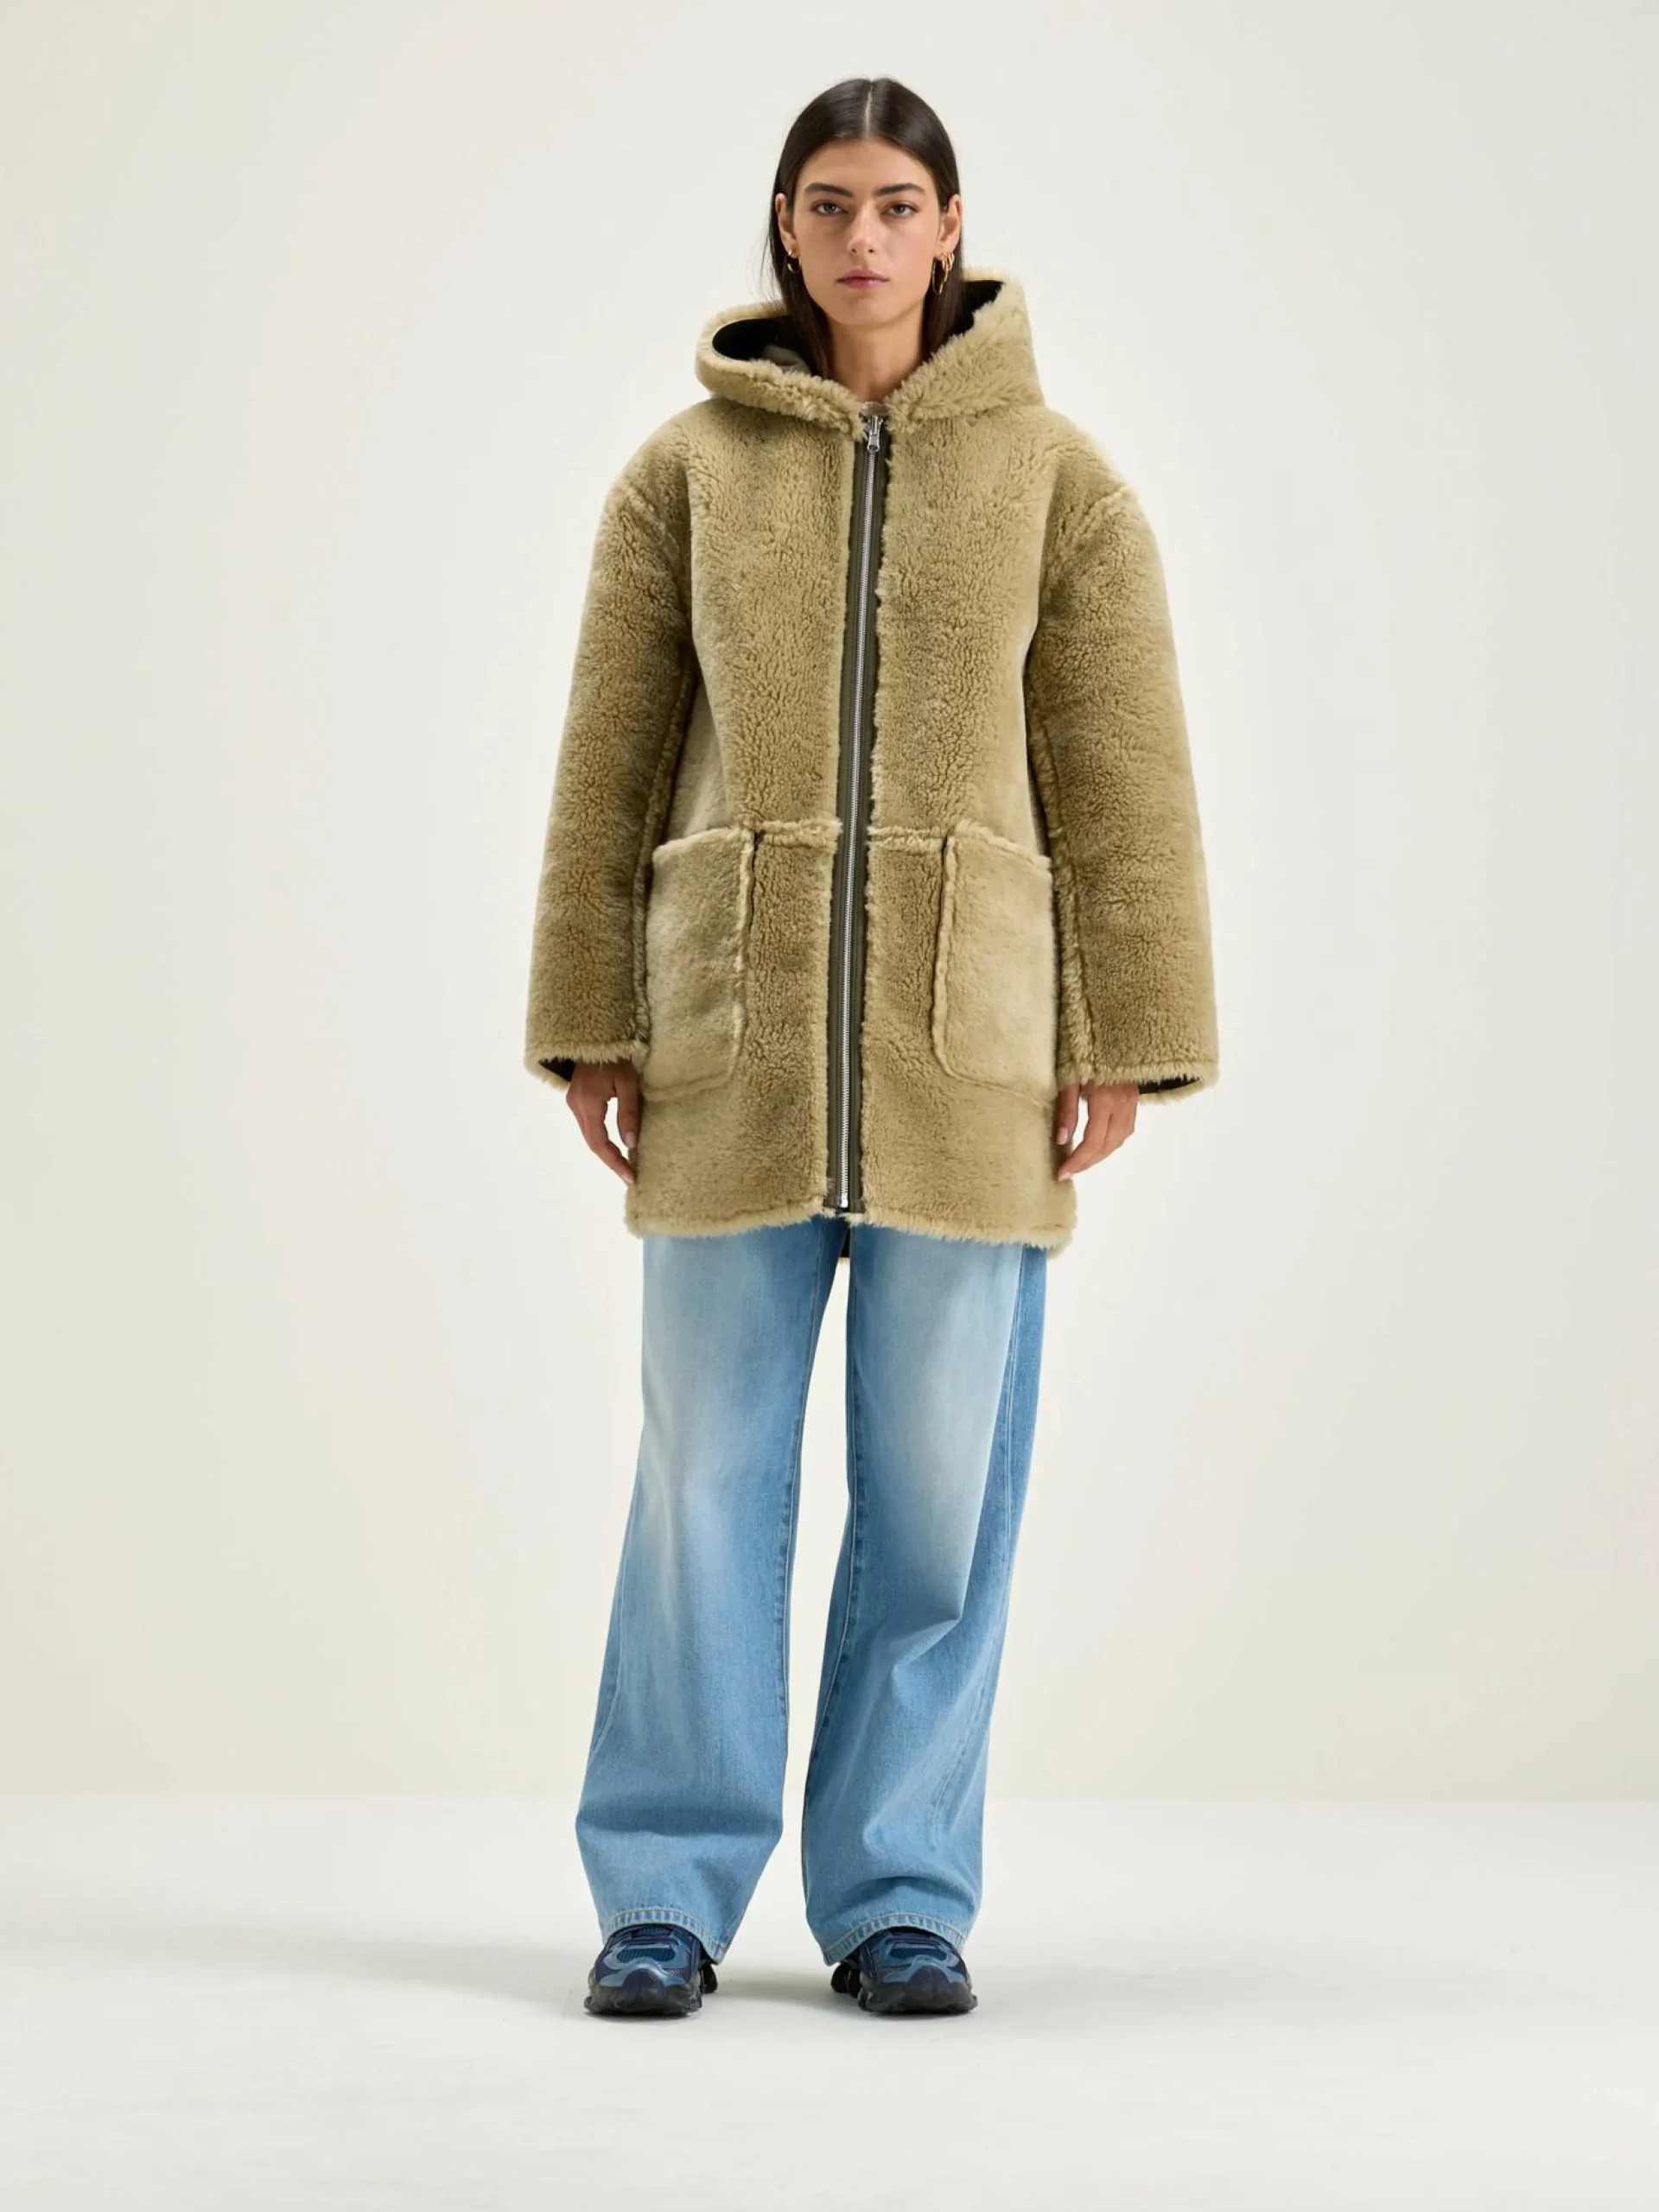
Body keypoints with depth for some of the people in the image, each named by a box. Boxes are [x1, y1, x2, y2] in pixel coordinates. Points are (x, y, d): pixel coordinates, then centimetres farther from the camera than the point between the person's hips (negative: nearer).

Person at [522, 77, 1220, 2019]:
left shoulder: (1057, 475, 5)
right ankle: (666, 1893, 10)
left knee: (941, 1474, 2)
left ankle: (899, 1896, 13)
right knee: (709, 1460, 1)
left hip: (967, 1034, 0)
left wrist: (1122, 1041, -4)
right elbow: (610, 762, 6)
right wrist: (587, 1026, 1)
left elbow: (1123, 772, 2)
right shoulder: (685, 469, 6)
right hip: (737, 1025, 0)